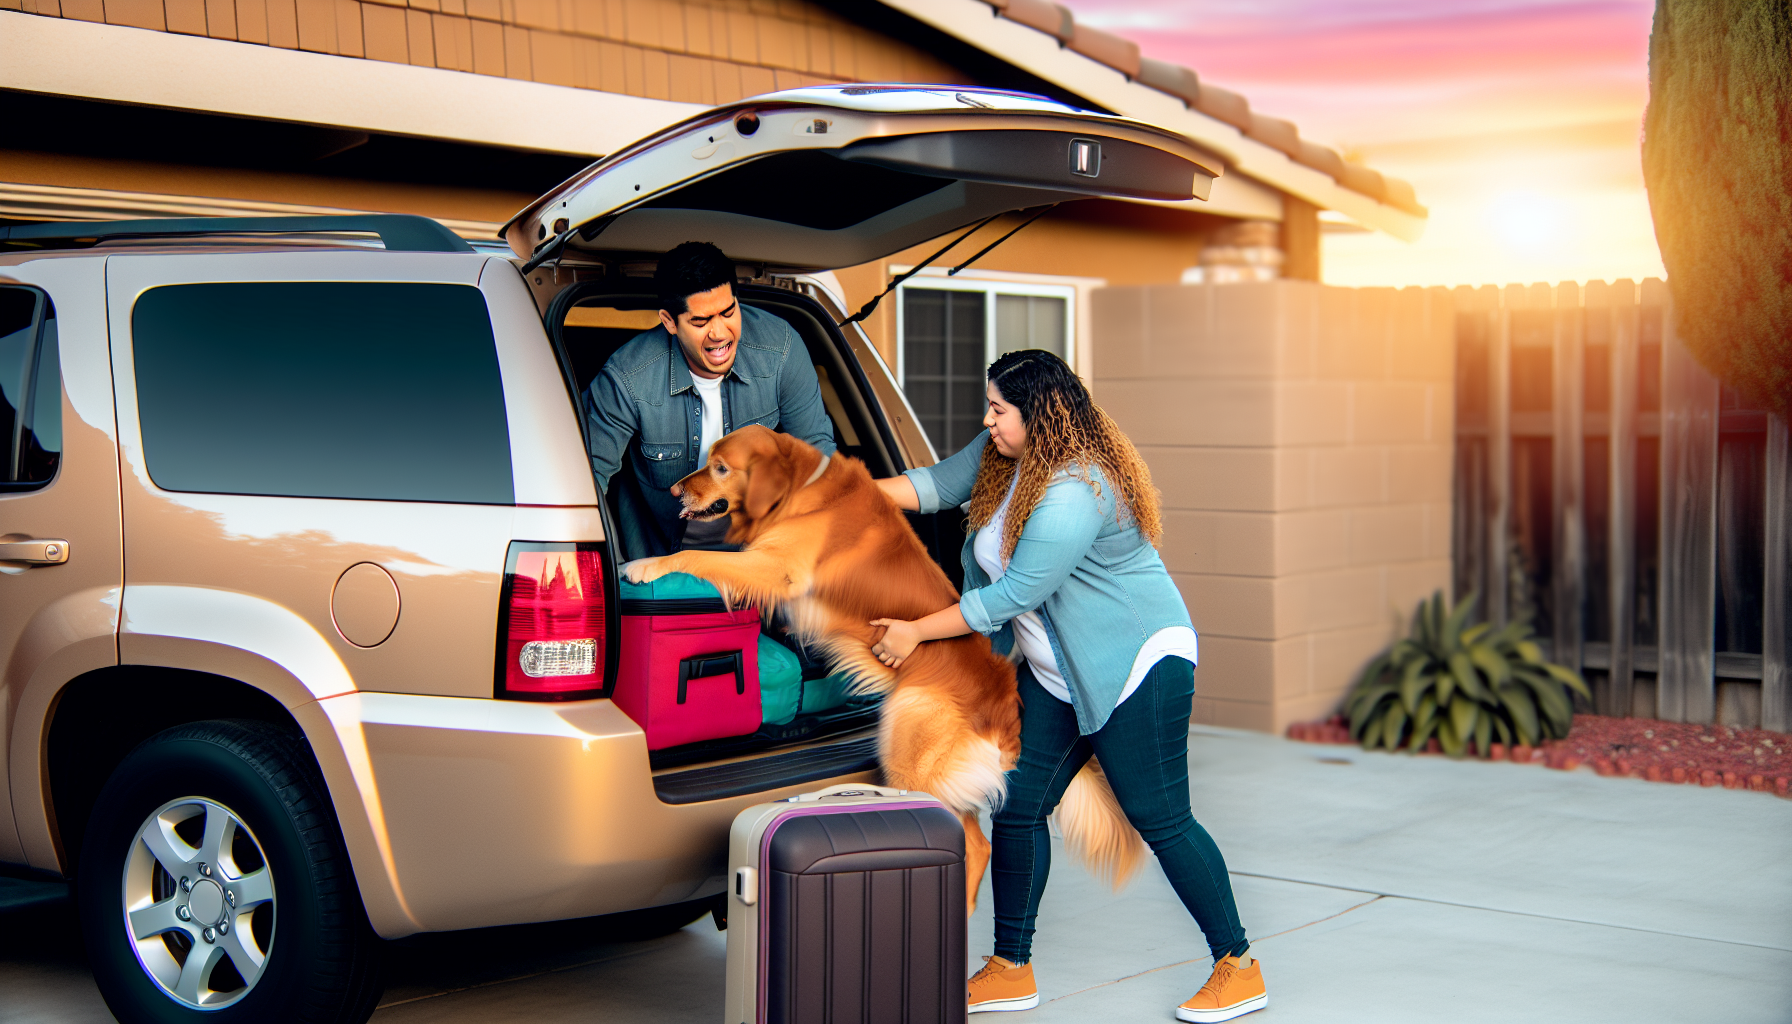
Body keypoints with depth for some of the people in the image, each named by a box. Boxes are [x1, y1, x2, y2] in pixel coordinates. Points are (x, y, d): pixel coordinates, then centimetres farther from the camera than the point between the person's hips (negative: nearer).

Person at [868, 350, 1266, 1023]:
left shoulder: (1072, 494, -27)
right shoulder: (1002, 455, 2)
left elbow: (1014, 594, -24)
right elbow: (939, 483, 13)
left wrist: (917, 633, -15)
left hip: (1138, 663, -9)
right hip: (1055, 676, 9)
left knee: (1160, 820, -6)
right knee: (1017, 808, 5)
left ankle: (1238, 968, 7)